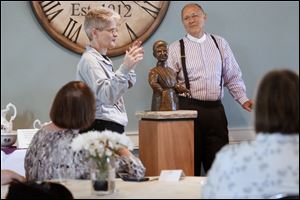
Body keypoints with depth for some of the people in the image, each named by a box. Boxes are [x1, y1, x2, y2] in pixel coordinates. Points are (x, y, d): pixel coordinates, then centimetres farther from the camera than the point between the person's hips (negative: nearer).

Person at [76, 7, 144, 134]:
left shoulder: (102, 59, 20)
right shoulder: (89, 60, -12)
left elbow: (121, 88, 24)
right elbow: (107, 97, -23)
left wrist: (131, 65, 13)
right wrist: (124, 69, -32)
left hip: (113, 127, 9)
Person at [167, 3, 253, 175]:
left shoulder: (220, 43, 13)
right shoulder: (176, 48, 6)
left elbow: (233, 76, 18)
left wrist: (243, 99, 9)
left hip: (216, 110, 2)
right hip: (189, 109, -2)